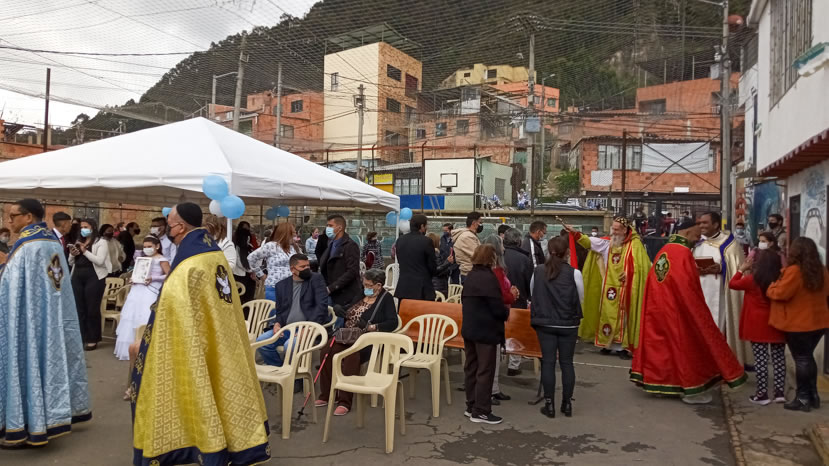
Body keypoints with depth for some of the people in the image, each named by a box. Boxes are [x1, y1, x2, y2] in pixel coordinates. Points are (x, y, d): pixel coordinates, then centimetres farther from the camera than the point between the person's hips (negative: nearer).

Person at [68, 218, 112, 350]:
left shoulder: (101, 242, -1)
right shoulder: (78, 243, 18)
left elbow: (99, 261, -14)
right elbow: (71, 263, 18)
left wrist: (85, 251, -17)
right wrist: (72, 255, -2)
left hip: (94, 277, -6)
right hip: (77, 277, 6)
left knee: (92, 309, -3)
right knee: (79, 308, 9)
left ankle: (92, 339, 4)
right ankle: (81, 337, 17)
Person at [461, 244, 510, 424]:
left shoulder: (469, 276, 10)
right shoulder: (489, 278, -18)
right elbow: (497, 308, -19)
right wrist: (506, 313, 3)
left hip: (469, 328, 9)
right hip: (486, 330, -9)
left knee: (471, 368, 13)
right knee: (485, 371, -1)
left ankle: (471, 407, 22)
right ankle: (481, 411, 3)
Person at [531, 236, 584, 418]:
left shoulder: (537, 271, -4)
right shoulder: (574, 273, -11)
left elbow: (532, 295, 7)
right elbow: (581, 298, 0)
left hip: (545, 323, 1)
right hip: (568, 324, -1)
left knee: (548, 362, 7)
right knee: (566, 363, 10)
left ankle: (549, 405, 11)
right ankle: (567, 404, 19)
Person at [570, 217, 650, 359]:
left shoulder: (635, 244, -5)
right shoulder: (608, 243, 8)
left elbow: (642, 265, -8)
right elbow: (590, 242, 4)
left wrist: (629, 272, -17)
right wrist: (575, 233, -5)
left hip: (624, 288, -4)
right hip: (609, 287, 4)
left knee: (623, 317, -1)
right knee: (608, 315, 7)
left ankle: (623, 346, 7)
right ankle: (608, 344, 16)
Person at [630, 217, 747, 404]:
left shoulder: (663, 251, 8)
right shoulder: (683, 253, -17)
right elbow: (688, 287, -18)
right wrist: (698, 310, -8)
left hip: (658, 309, 8)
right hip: (679, 311, -8)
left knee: (661, 345, 14)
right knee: (686, 347, 3)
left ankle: (655, 380, 20)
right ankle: (691, 389, 13)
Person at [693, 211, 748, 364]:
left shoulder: (729, 244, 1)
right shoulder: (697, 243, 12)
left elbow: (737, 268, -3)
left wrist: (721, 267, -19)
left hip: (719, 295, -4)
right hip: (699, 294, 4)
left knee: (719, 330, -5)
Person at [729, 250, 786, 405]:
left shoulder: (752, 279, -10)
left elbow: (732, 284, 3)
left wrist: (742, 269, 14)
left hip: (758, 325, -3)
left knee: (761, 359, 0)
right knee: (779, 358, 11)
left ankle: (762, 394, 4)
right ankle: (779, 392, 15)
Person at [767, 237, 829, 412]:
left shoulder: (794, 271, -20)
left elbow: (780, 293, -21)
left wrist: (771, 287, -2)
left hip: (798, 324, -7)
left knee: (801, 359, 0)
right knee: (808, 357, 18)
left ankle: (803, 399, 7)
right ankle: (813, 395, 25)